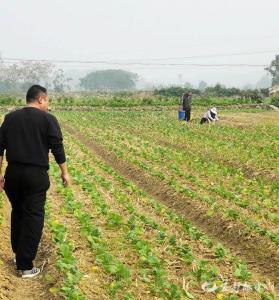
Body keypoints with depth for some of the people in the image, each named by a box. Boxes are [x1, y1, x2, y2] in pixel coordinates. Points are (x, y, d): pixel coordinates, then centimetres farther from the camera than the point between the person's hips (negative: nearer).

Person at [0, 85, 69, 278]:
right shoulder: (48, 119, -3)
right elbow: (57, 148, -5)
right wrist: (65, 172, 5)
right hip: (37, 175, -4)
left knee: (17, 213, 21)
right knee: (33, 218, 2)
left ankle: (18, 254, 32)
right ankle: (26, 266, 4)